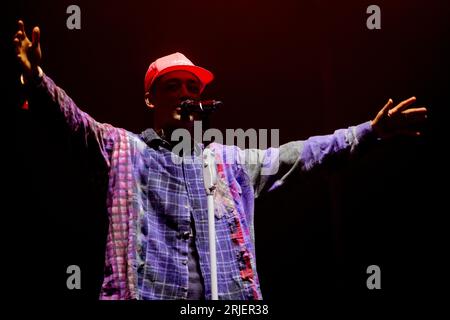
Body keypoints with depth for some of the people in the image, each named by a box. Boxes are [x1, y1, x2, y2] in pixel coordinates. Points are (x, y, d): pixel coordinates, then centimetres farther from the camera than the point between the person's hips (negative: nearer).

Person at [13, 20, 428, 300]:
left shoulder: (230, 159, 23)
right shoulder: (123, 148, 12)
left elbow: (298, 154, 24)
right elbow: (73, 119, -3)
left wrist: (370, 131, 19)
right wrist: (36, 79, -23)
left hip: (227, 294, 3)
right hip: (147, 292, -3)